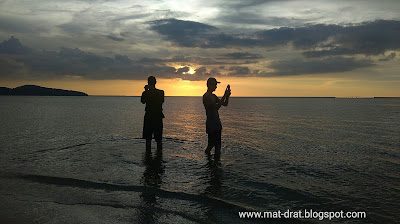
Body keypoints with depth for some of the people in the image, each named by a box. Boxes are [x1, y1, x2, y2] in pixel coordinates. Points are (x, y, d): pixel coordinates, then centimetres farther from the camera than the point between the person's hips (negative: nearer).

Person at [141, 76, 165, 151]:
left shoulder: (146, 93, -9)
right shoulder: (161, 92, -4)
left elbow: (143, 101, 10)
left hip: (148, 117, -2)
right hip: (159, 116, 2)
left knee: (148, 138, 8)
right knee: (159, 138, 11)